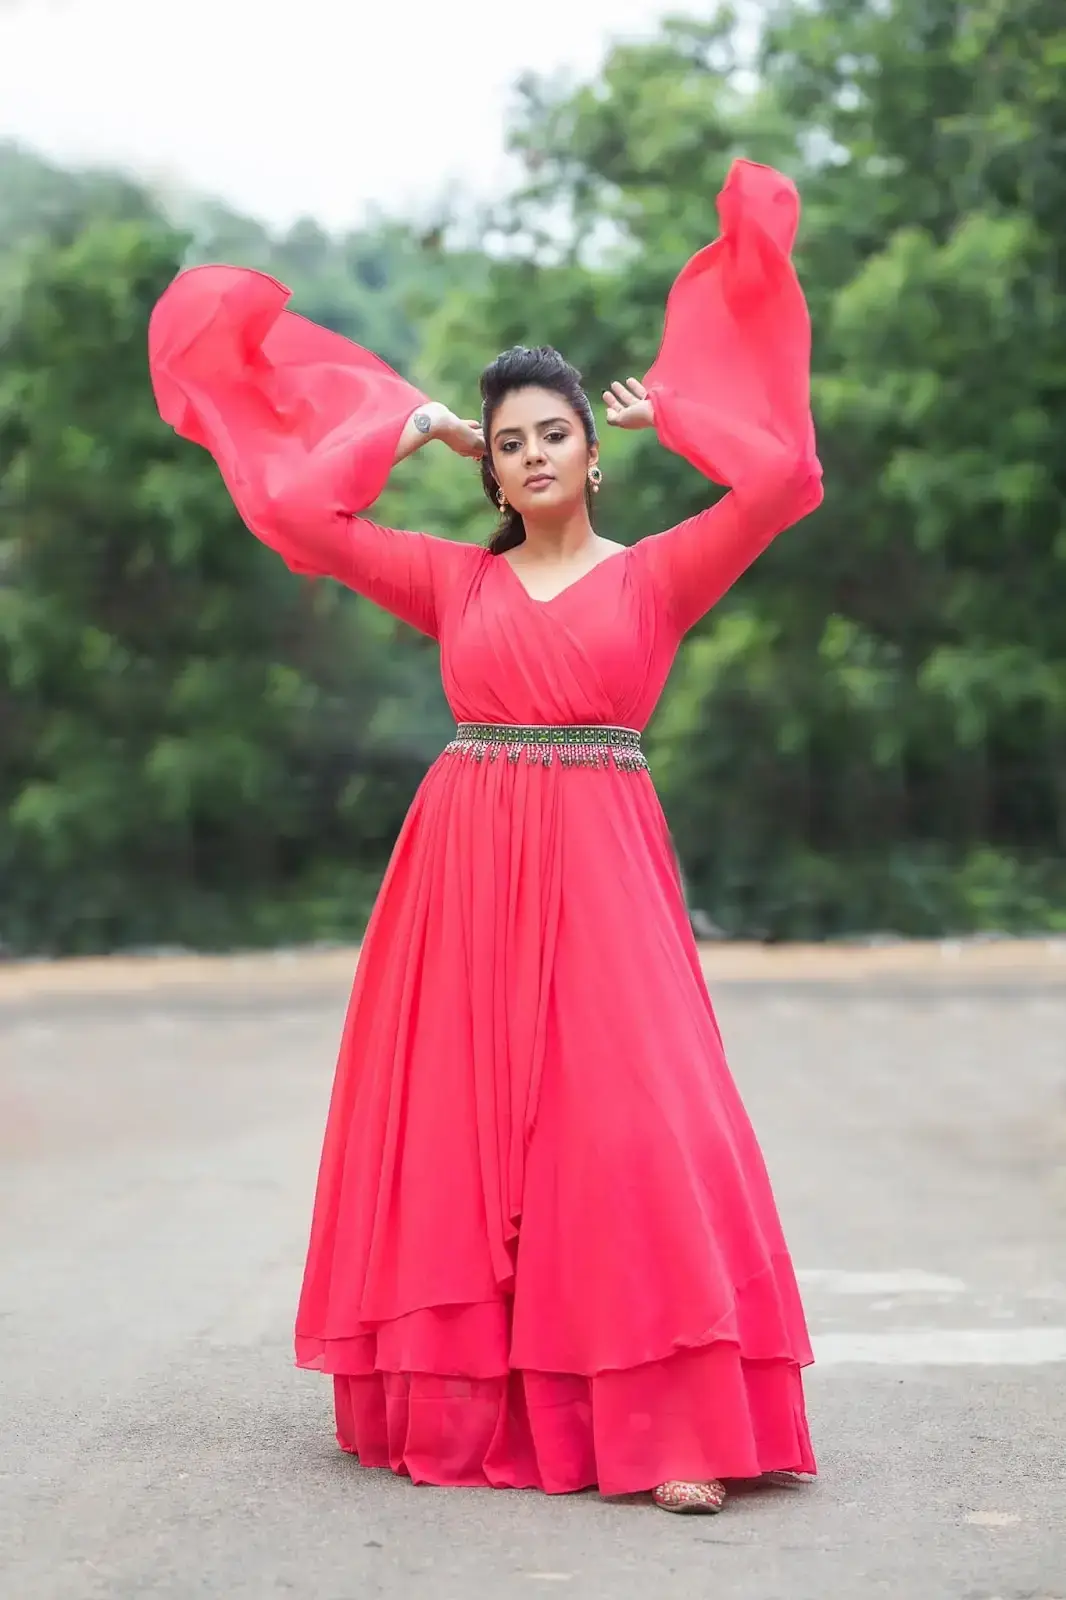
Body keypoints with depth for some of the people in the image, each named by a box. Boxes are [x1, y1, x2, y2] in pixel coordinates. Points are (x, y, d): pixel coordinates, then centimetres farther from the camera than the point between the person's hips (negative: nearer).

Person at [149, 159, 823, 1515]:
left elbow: (782, 479, -7)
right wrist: (406, 427, 14)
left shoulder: (657, 574, 6)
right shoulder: (453, 581, 12)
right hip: (464, 866, 3)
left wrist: (670, 412, 6)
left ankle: (669, 1427, -13)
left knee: (627, 1118, -12)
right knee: (457, 1125, 2)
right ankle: (459, 1404, 10)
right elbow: (296, 514, 6)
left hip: (600, 869, -3)